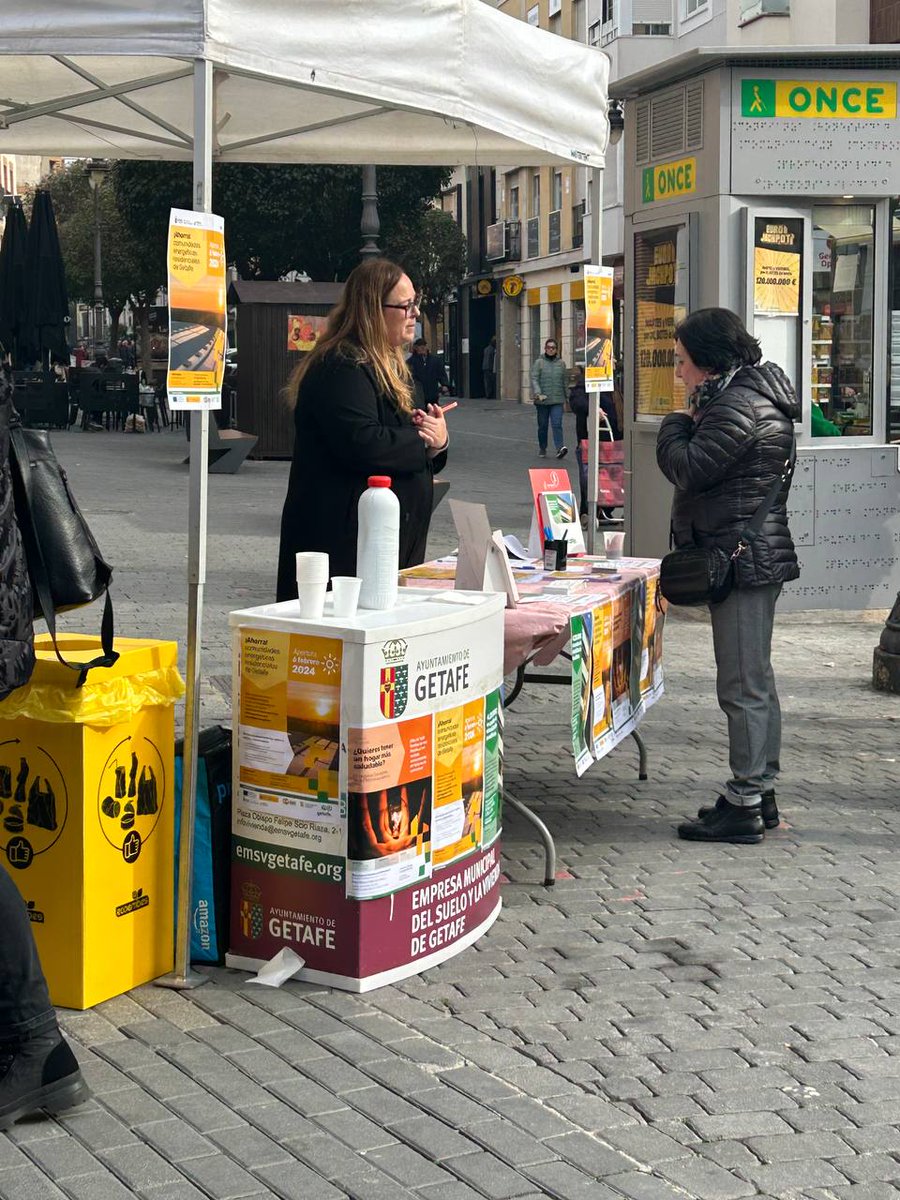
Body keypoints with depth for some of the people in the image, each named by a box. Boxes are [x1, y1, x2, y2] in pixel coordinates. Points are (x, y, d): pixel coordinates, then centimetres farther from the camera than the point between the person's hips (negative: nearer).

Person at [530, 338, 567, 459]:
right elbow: (534, 379, -8)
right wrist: (538, 393, -21)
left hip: (557, 400, 1)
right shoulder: (538, 362, 1)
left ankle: (560, 448, -23)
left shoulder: (561, 363, 9)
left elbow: (564, 382, 15)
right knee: (542, 426, 9)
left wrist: (566, 397, 17)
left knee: (557, 424, -13)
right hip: (542, 401, -1)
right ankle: (542, 449, 23)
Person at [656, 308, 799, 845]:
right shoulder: (757, 394, 18)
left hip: (742, 559, -11)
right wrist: (692, 427, 5)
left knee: (743, 687, -7)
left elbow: (689, 469, -18)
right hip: (759, 557, 11)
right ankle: (761, 794, 24)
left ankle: (744, 805, -2)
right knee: (757, 683, 15)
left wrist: (677, 425, -2)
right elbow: (706, 471, 19)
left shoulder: (739, 407, -17)